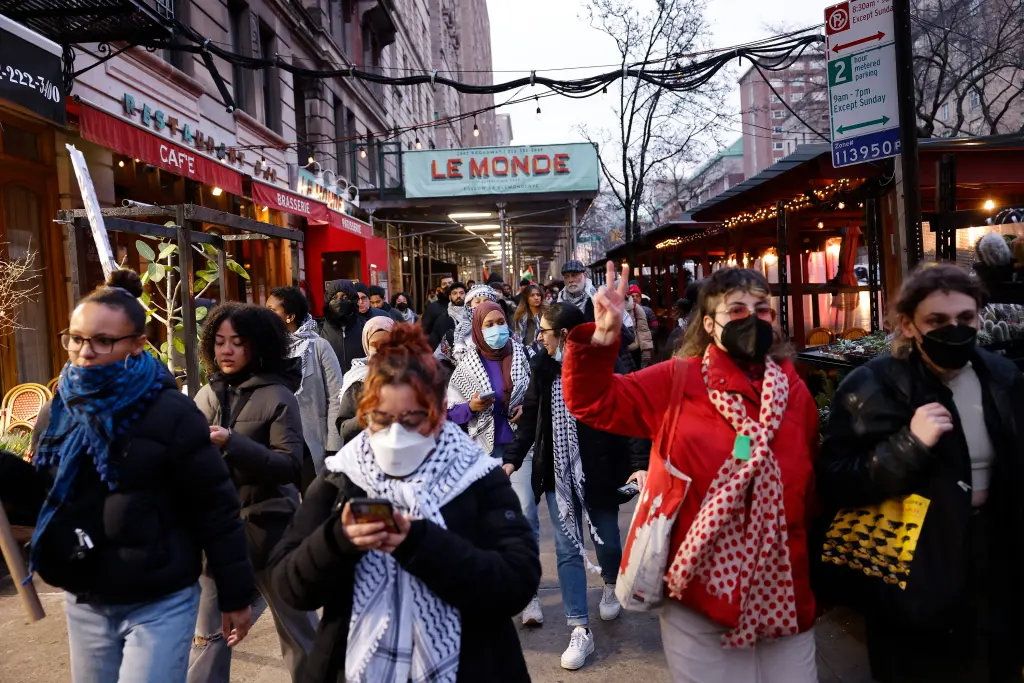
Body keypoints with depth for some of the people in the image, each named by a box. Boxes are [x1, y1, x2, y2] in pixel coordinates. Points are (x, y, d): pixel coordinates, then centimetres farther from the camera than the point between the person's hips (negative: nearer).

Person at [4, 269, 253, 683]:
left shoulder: (169, 413, -15)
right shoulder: (57, 414, 2)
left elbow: (215, 507, -12)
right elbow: (46, 504, 12)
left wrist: (235, 595, -8)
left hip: (160, 604, -6)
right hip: (83, 603, 6)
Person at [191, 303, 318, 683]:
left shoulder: (277, 396, -10)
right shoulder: (207, 395, 6)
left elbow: (290, 466, -18)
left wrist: (232, 444, -27)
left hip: (266, 527, -4)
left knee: (298, 626, 11)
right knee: (208, 632, 14)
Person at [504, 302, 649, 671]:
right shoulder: (544, 368, 2)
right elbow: (530, 418, 8)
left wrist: (640, 463, -23)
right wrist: (513, 459, 1)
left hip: (599, 472, -3)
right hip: (559, 473, 4)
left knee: (606, 539, 14)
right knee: (567, 549, 3)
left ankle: (611, 585, 48)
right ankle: (581, 630, 12)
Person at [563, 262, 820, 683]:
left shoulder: (794, 391, 3)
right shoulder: (676, 382, -6)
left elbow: (808, 489, 6)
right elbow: (591, 402, -7)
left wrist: (816, 578, 8)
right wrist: (601, 338, -24)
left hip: (783, 594, 3)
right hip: (699, 594, -3)